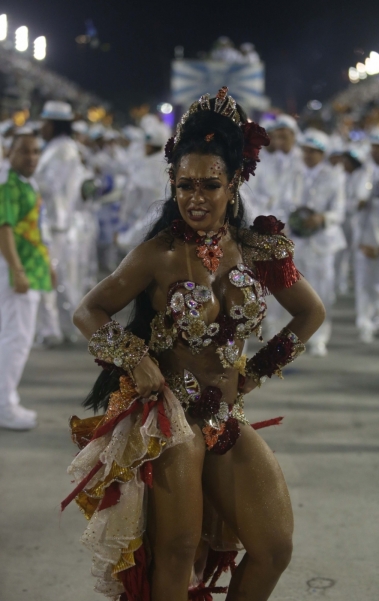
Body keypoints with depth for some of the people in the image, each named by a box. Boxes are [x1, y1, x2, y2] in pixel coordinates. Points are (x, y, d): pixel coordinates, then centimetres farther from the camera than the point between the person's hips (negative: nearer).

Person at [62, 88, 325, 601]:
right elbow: (89, 312, -4)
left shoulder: (258, 250, 1)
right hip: (171, 414, -5)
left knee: (274, 550, 5)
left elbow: (311, 313, 15)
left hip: (229, 417, 5)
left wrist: (258, 368, 9)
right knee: (178, 550, -7)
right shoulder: (159, 254, -10)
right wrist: (134, 358, -17)